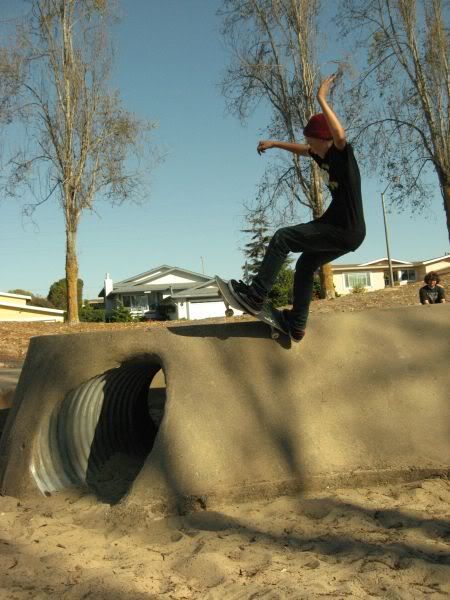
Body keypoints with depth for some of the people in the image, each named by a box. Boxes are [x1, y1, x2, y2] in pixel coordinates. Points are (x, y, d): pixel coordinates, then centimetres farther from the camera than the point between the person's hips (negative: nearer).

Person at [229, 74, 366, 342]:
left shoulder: (342, 154, -12)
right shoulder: (325, 156, 13)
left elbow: (340, 134, -36)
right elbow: (302, 150, 33)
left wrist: (322, 99, -29)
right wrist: (274, 143, 37)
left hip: (346, 231, -10)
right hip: (344, 231, 10)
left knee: (282, 238, -12)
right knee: (306, 264, 20)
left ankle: (255, 297, -10)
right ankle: (297, 324, 25)